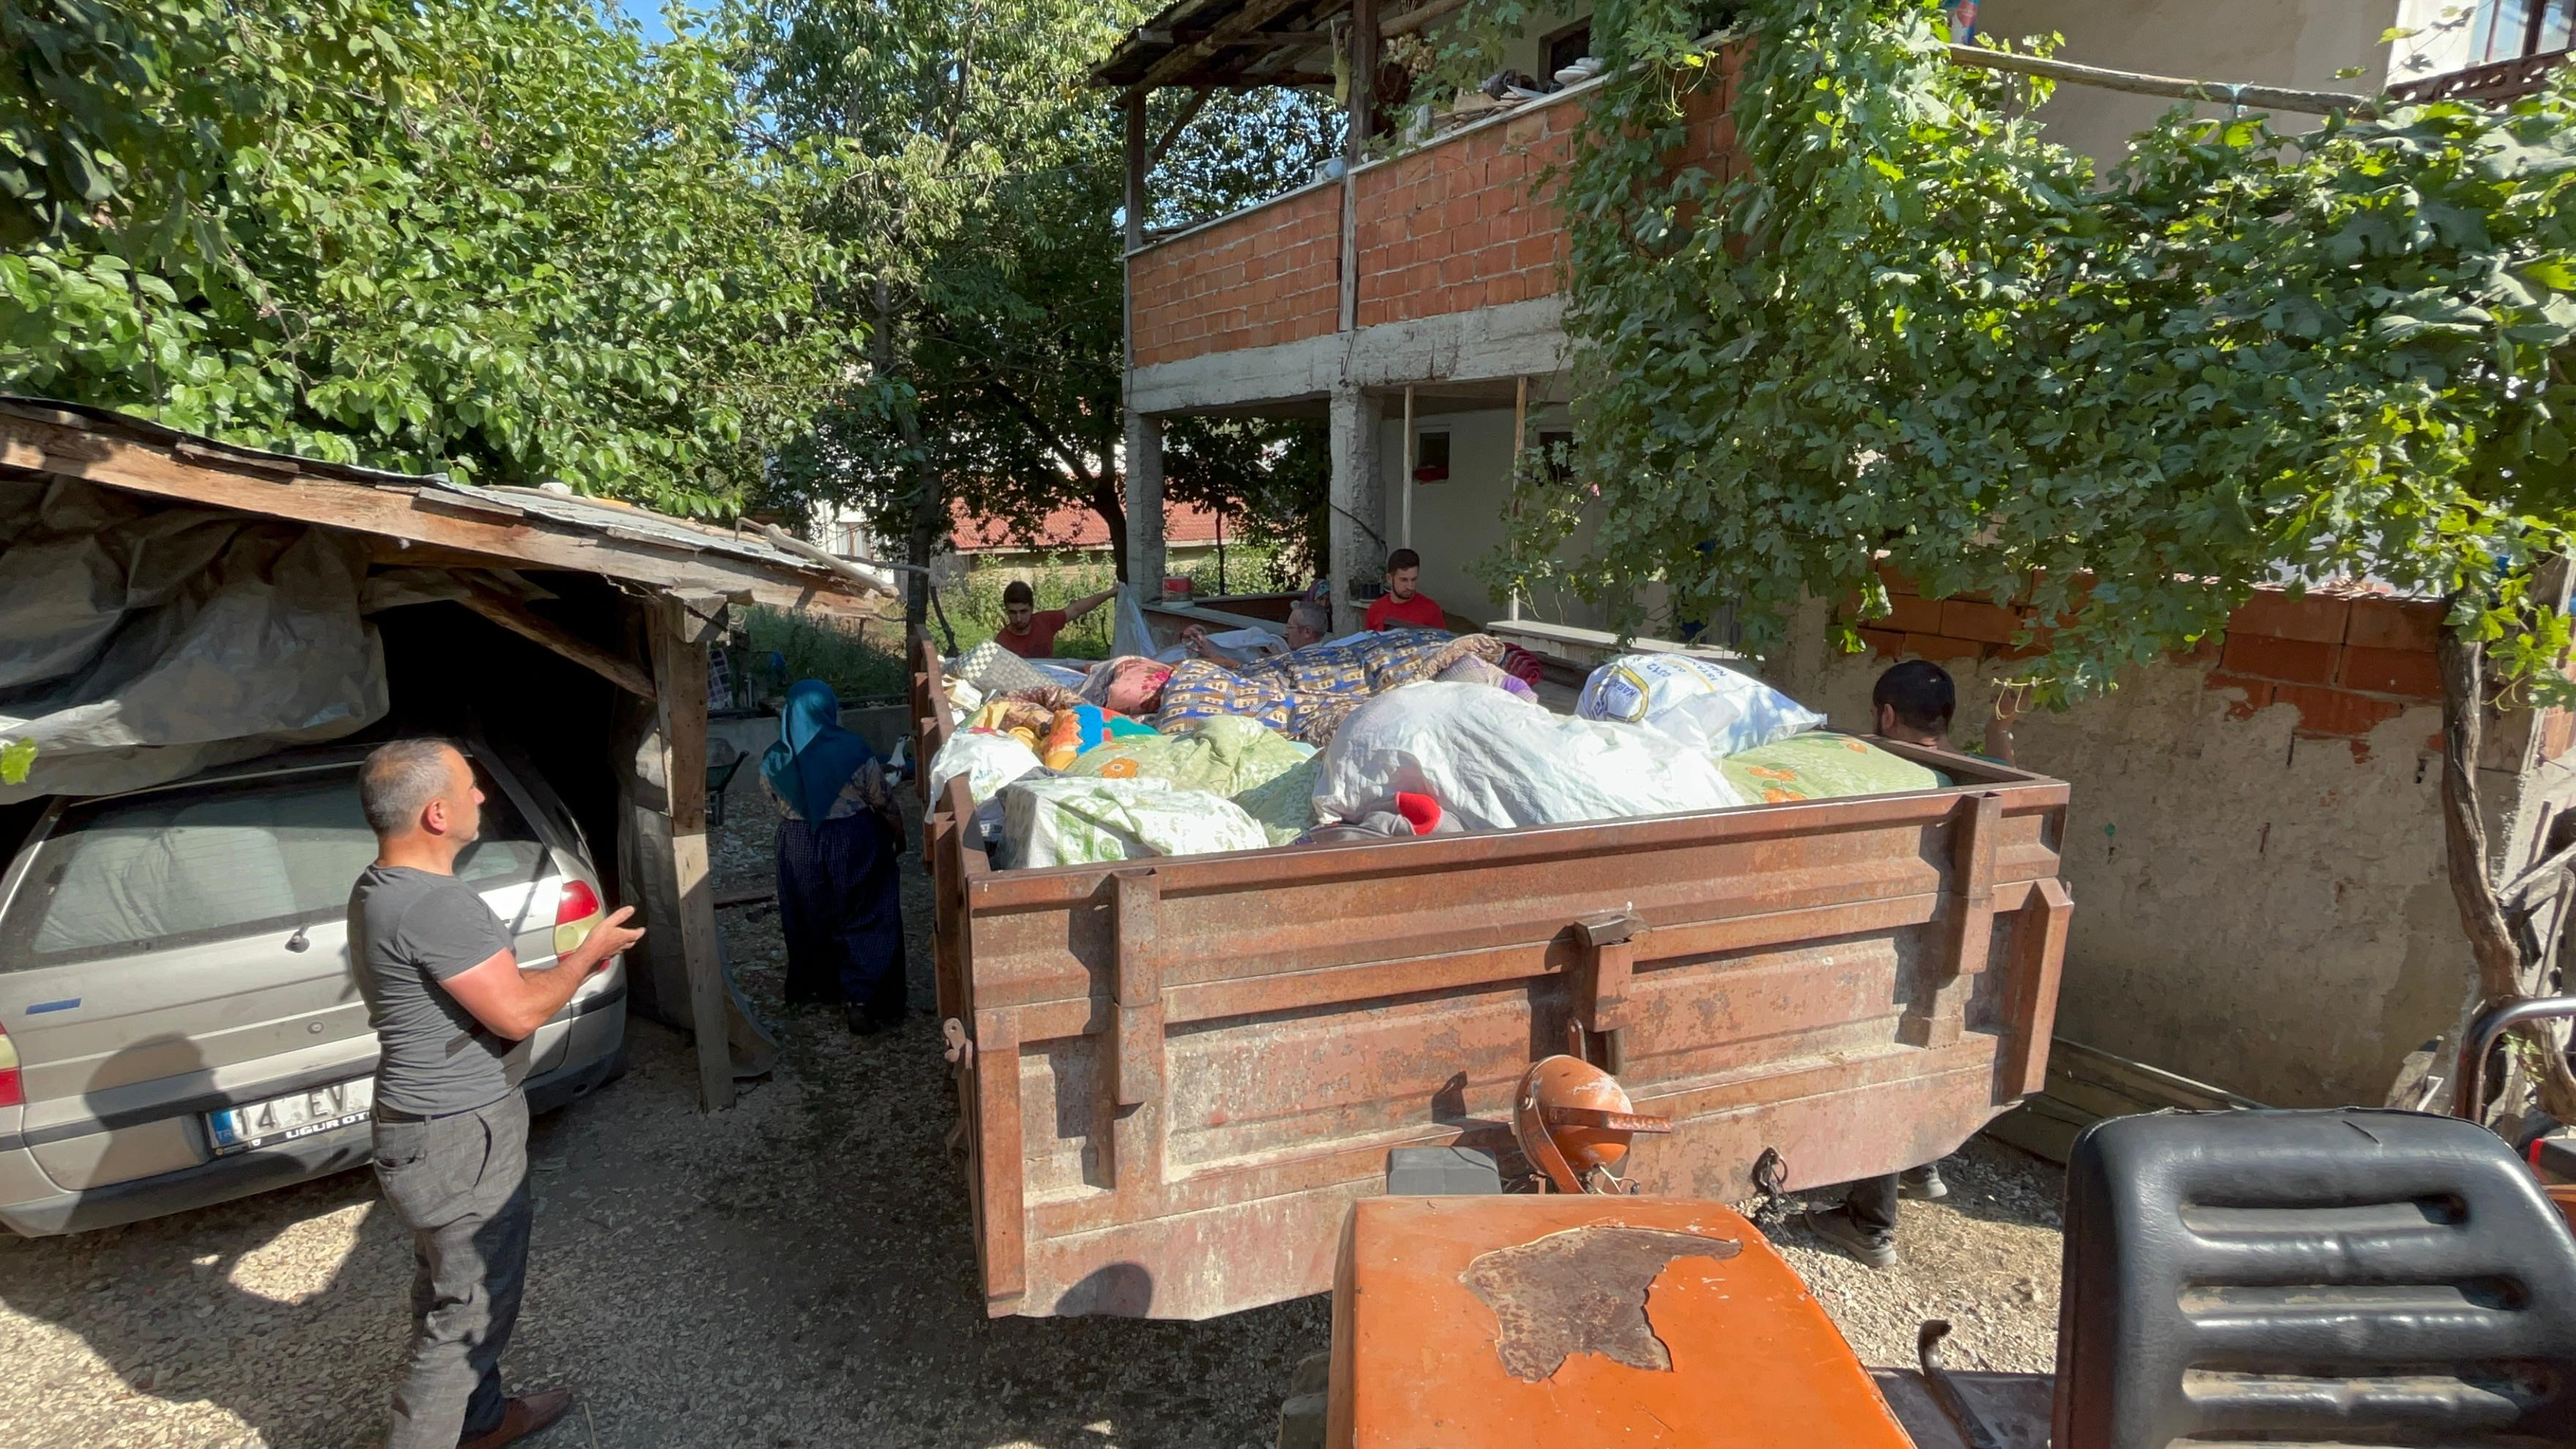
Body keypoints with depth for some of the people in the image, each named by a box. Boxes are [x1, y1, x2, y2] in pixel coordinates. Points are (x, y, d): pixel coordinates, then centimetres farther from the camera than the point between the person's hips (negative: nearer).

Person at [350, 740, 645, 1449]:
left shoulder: (379, 889, 5)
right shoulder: (435, 903, -28)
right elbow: (517, 1013, -23)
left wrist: (564, 967, 8)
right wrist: (585, 956, -9)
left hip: (434, 1125, 10)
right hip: (461, 1139, -10)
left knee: (450, 1292, 24)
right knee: (470, 1311, 6)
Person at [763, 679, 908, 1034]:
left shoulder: (773, 761, -10)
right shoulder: (853, 752, -20)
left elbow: (777, 801, 7)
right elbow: (884, 804, -11)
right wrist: (899, 836, 7)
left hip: (798, 849, 4)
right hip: (853, 846, -3)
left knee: (810, 920, 22)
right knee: (865, 923, 10)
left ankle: (815, 986, 40)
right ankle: (859, 1001, 7)